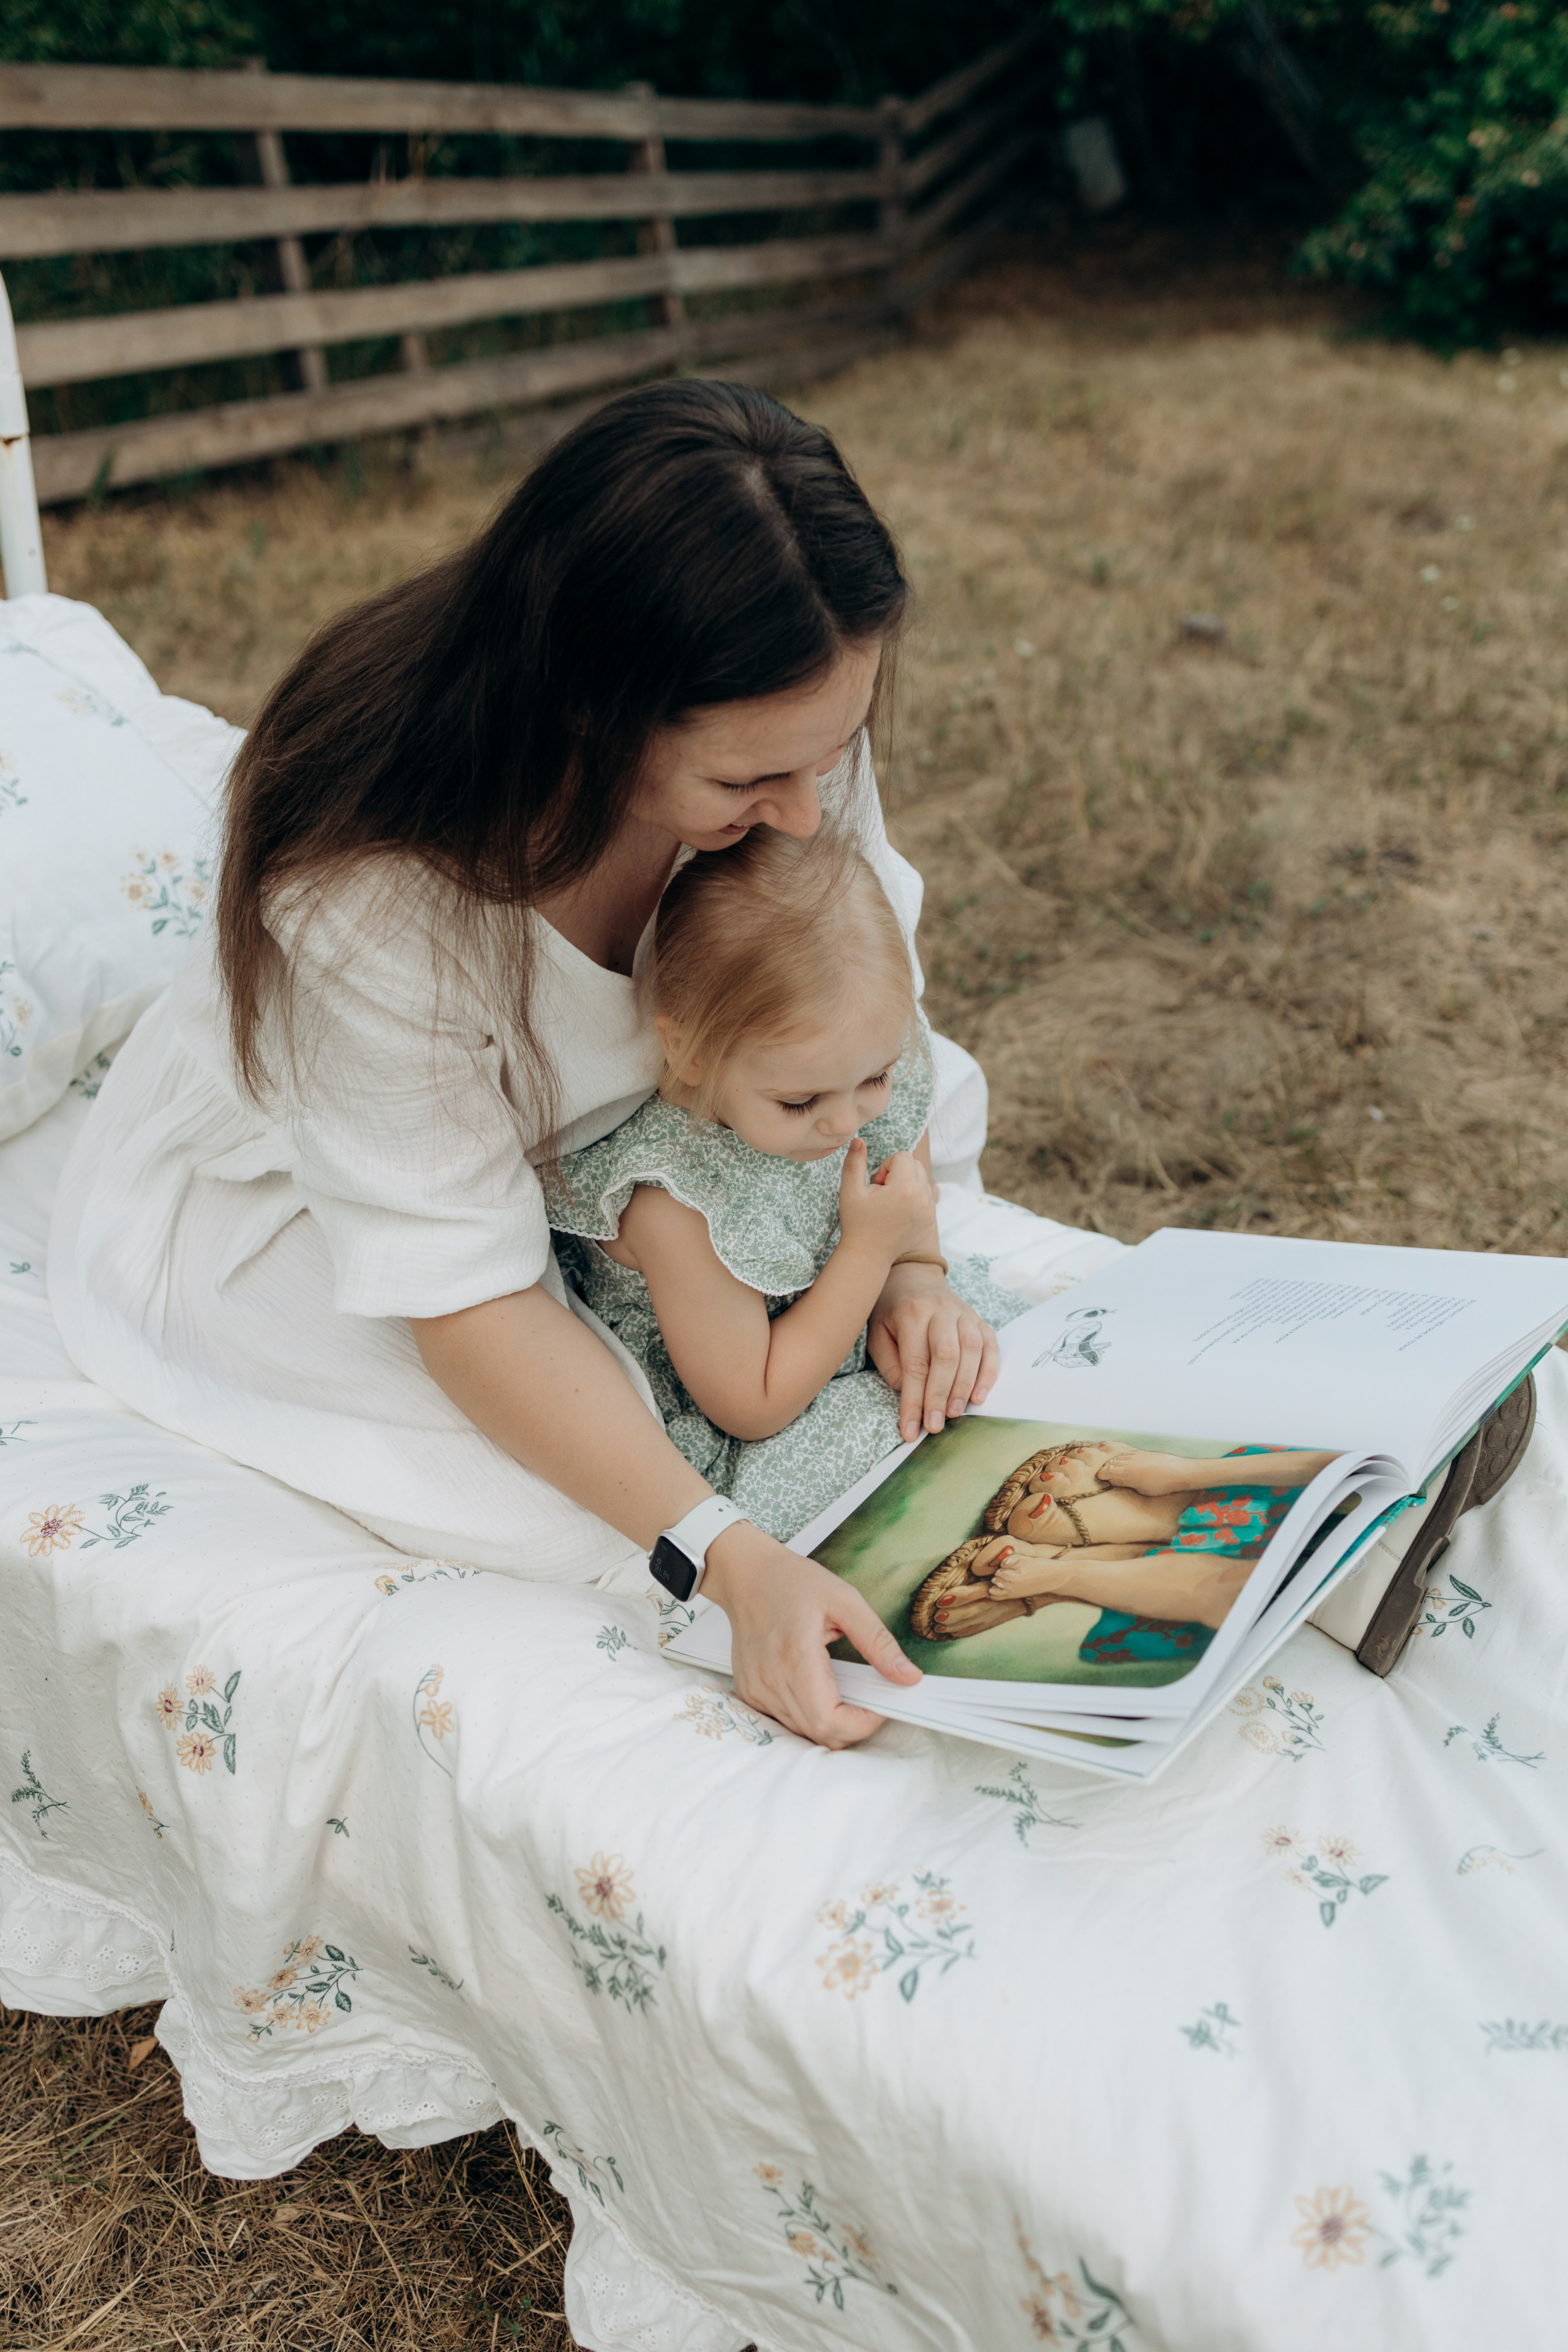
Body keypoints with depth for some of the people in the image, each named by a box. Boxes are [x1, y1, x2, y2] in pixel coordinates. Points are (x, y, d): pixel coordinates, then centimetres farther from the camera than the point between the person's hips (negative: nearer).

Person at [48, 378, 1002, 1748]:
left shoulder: (782, 735, -25)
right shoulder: (373, 899, -41)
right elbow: (465, 1292, -35)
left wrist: (903, 1260, -21)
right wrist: (730, 1559, -41)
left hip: (593, 1131, 6)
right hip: (291, 1212, -5)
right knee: (582, 1512, -24)